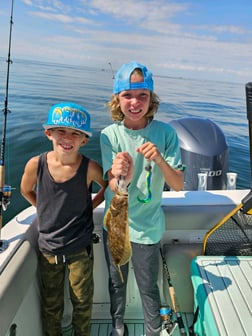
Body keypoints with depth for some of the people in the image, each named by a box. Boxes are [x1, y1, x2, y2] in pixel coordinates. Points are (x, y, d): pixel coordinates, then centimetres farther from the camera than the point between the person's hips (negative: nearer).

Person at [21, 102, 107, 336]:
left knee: (82, 302, 19)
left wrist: (90, 205, -6)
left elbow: (109, 186, 1)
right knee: (51, 304, 22)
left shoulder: (90, 167, -20)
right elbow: (26, 191, 6)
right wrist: (47, 211, 1)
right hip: (48, 248, 2)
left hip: (80, 248, -1)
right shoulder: (36, 165, -16)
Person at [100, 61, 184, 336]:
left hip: (147, 226, -1)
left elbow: (178, 185, -13)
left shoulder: (165, 133, -14)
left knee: (148, 288, 12)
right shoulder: (110, 135, -13)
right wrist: (121, 177, -43)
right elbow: (112, 187, -20)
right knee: (116, 282, 21)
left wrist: (160, 161, -32)